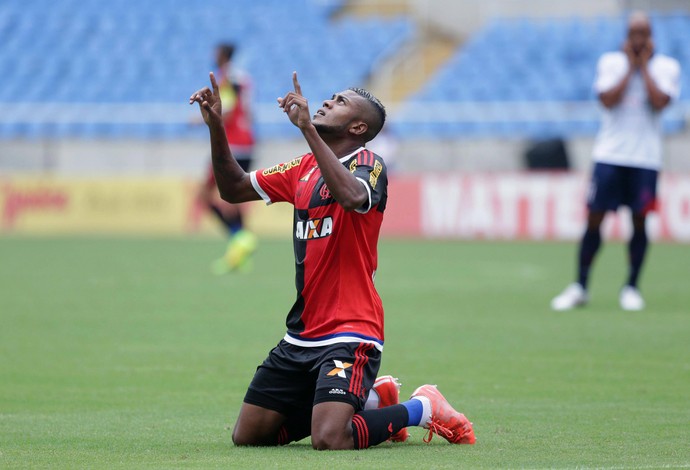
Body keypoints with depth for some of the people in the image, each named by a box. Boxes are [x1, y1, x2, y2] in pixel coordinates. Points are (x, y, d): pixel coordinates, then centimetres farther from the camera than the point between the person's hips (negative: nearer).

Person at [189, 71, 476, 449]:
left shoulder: (368, 164, -9)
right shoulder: (304, 168, 14)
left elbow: (353, 196, -33)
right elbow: (233, 188, 18)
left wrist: (306, 126, -34)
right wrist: (216, 126, 5)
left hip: (349, 333, -8)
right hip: (300, 337, 8)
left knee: (329, 440, -25)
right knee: (247, 436, 6)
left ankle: (422, 409, 5)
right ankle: (369, 401, 22)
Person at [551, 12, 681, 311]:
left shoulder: (667, 67, 3)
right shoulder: (611, 62, 5)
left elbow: (659, 102, -14)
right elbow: (608, 100, -10)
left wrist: (644, 65, -7)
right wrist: (630, 66, -6)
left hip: (645, 157, 0)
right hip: (610, 153, 0)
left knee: (640, 221, -1)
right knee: (594, 219, -2)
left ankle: (631, 288, 11)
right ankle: (579, 288, 6)